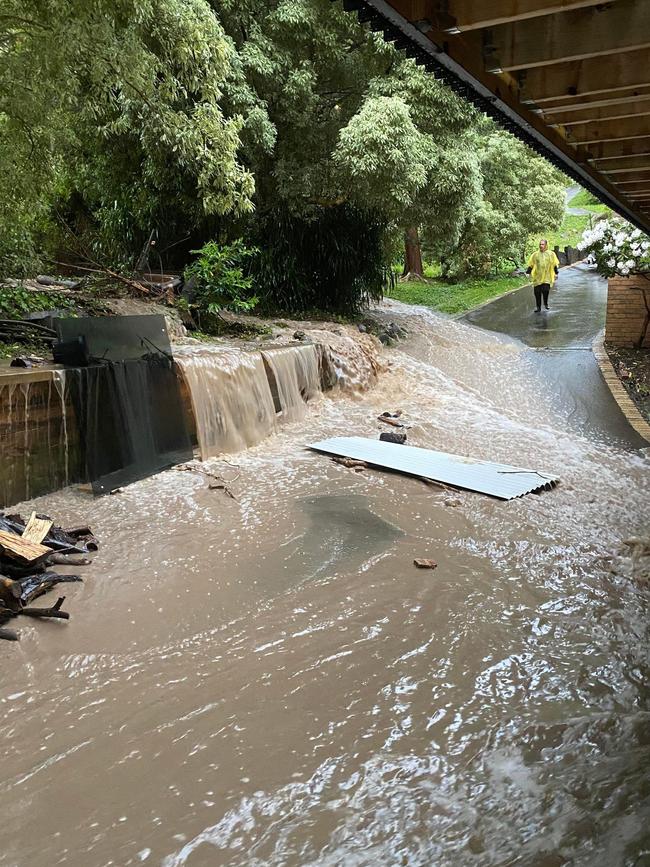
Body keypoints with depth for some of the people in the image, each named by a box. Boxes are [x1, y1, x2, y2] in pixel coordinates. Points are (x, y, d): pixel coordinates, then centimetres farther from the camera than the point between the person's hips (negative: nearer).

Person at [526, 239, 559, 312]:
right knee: (537, 292, 0)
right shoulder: (535, 254, 8)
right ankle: (538, 307, 15)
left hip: (547, 277, -2)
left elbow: (555, 264, 8)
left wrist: (556, 273, 0)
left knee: (545, 290, -17)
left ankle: (546, 303, 10)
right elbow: (531, 264, 13)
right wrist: (528, 271, 1)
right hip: (537, 277, 2)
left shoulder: (551, 254, 5)